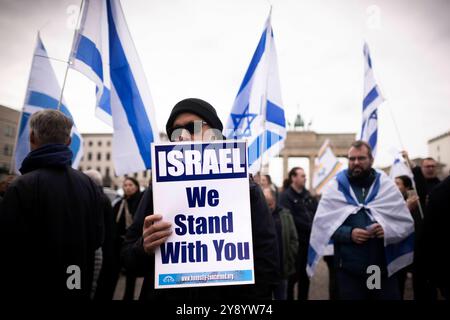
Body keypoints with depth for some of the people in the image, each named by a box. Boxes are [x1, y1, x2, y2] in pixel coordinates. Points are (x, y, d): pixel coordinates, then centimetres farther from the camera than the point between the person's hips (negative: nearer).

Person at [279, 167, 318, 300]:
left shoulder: (308, 195, 14)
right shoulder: (286, 196, -9)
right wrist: (310, 227, -17)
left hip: (309, 240, 7)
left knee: (306, 274, 16)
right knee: (293, 274, 1)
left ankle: (303, 298, 29)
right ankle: (288, 297, 17)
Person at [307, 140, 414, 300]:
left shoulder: (386, 185, 5)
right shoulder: (335, 187, 0)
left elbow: (406, 222, 4)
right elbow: (322, 223, -5)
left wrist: (388, 229, -16)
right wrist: (349, 233, -19)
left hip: (384, 267, 2)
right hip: (349, 269, -1)